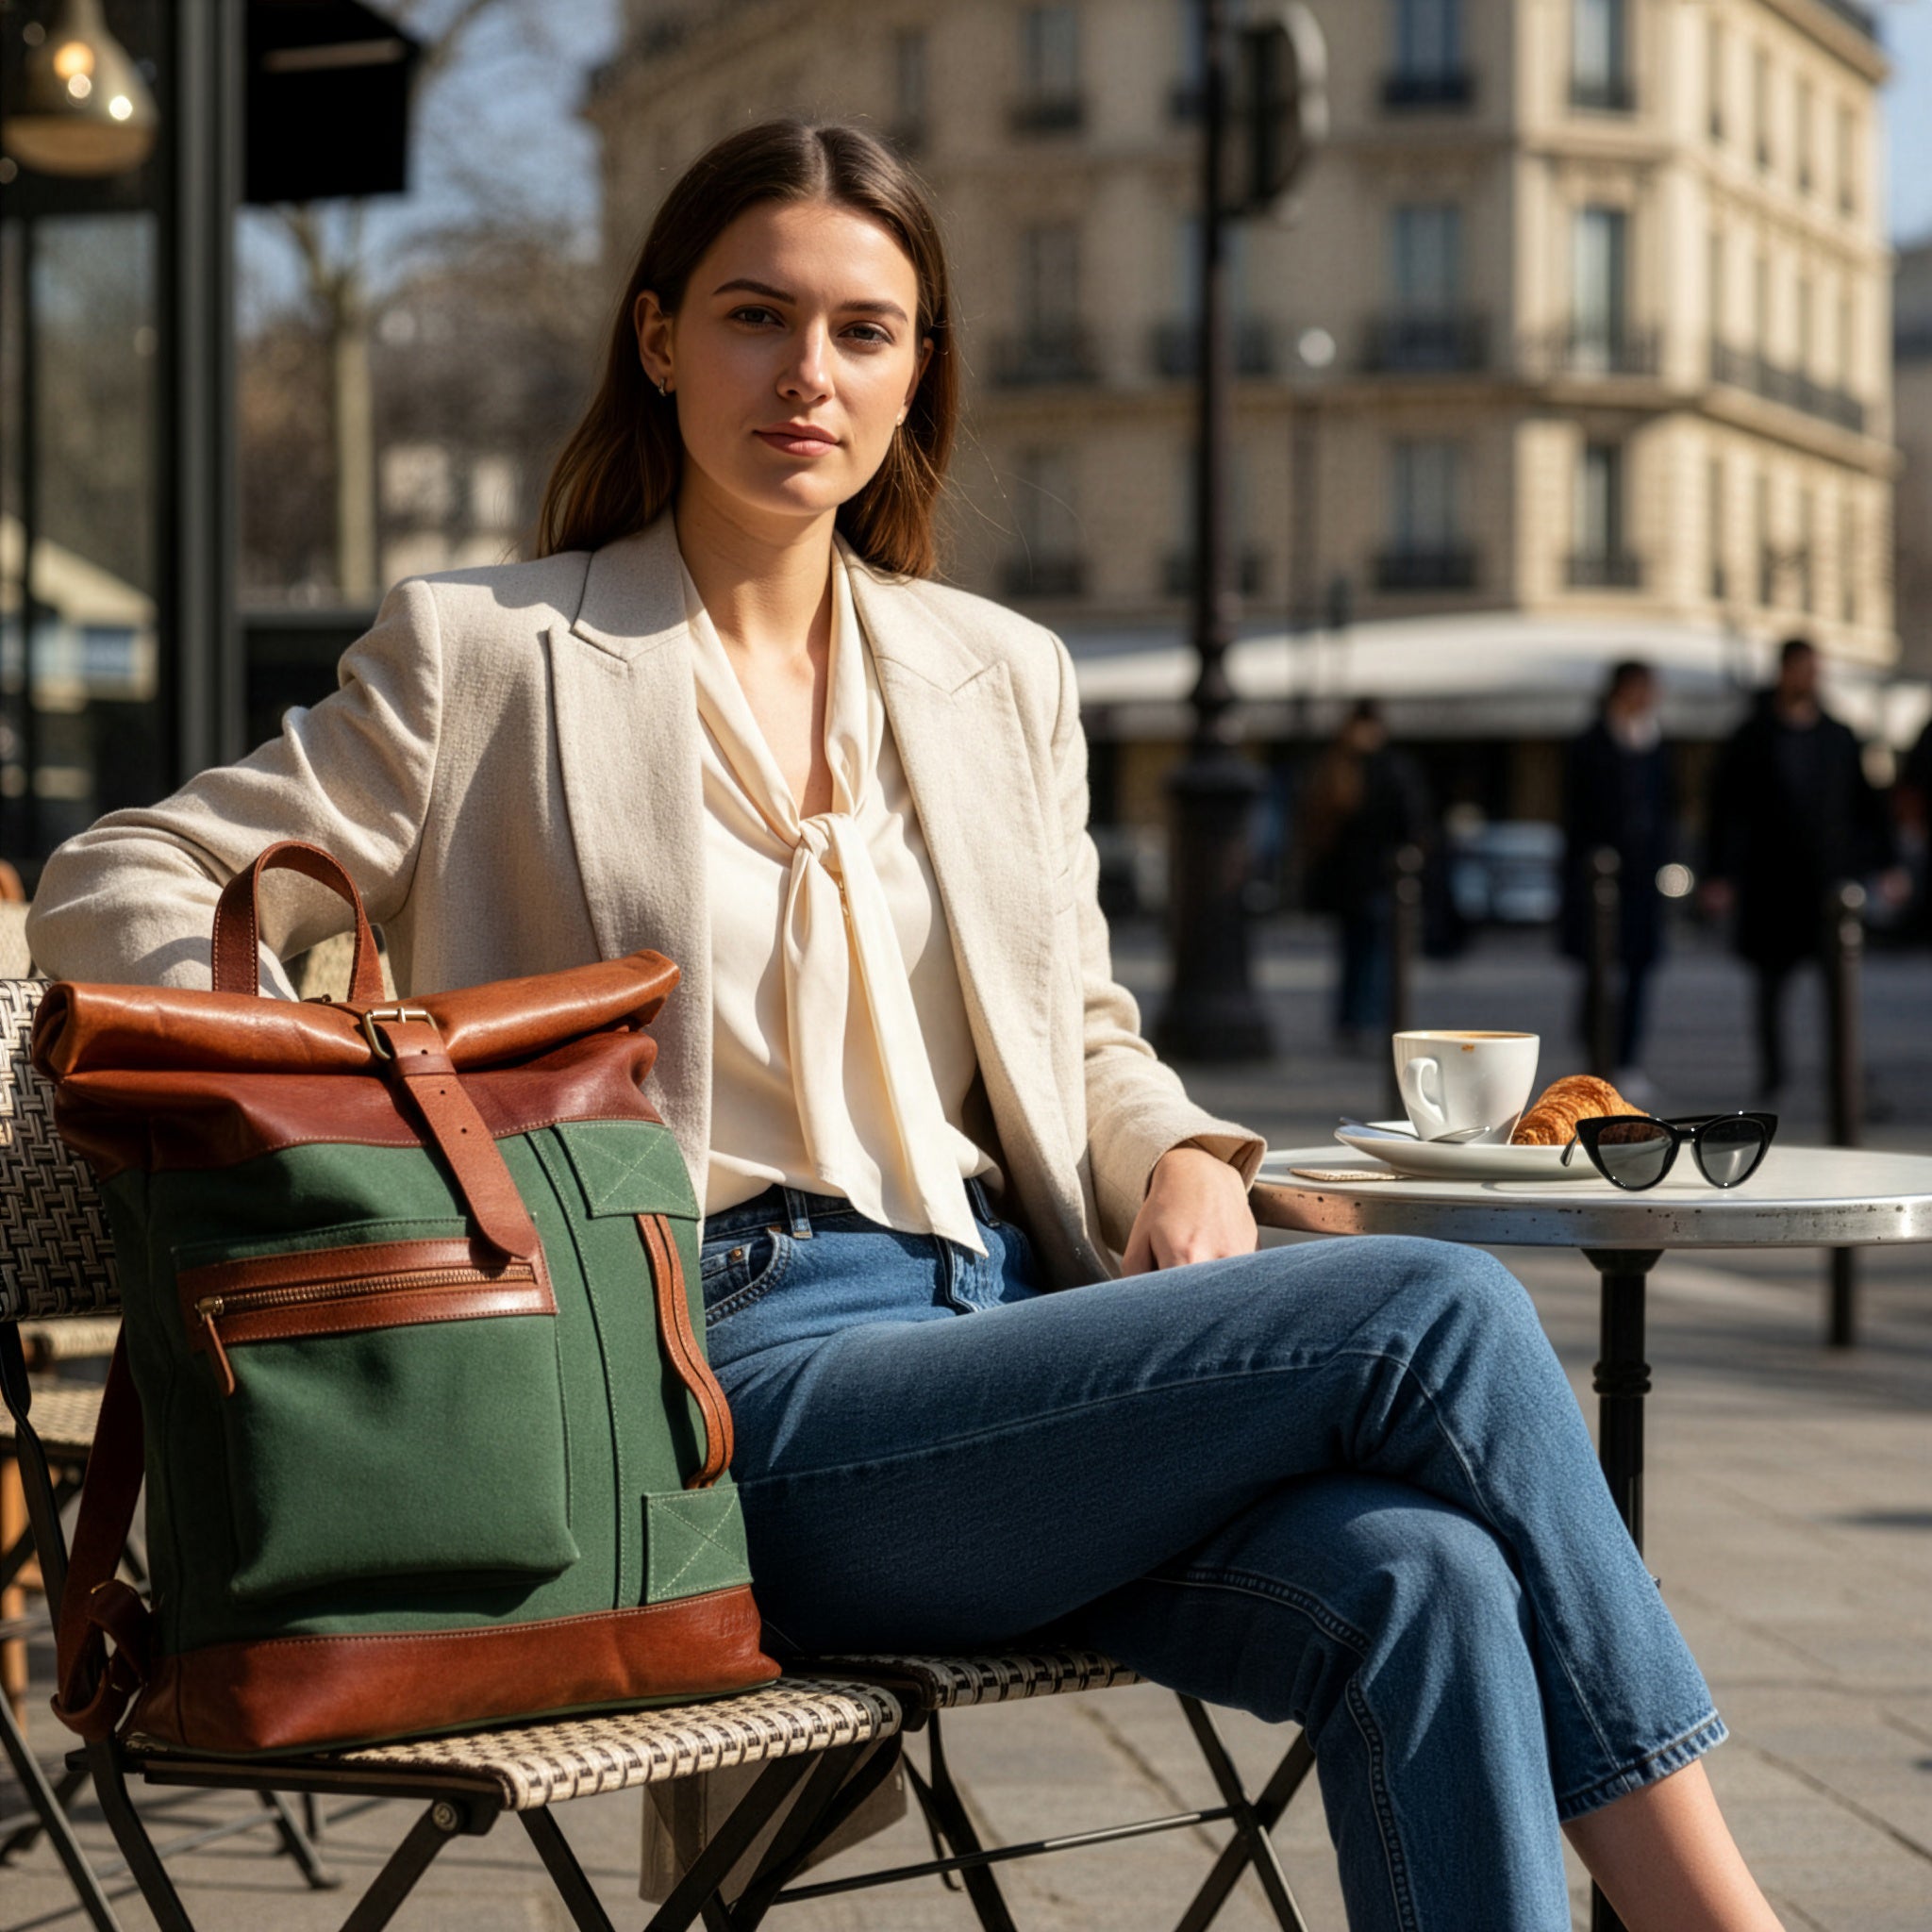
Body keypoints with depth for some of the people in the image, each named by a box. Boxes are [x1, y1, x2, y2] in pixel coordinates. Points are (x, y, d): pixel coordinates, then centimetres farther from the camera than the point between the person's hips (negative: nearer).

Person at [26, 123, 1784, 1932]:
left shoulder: (1000, 677, 20)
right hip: (745, 1392, -5)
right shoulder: (489, 655, 5)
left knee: (1422, 1581, -28)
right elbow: (115, 893, 3)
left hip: (1014, 1323, 5)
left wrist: (1185, 1162, 4)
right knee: (1437, 1312, -23)